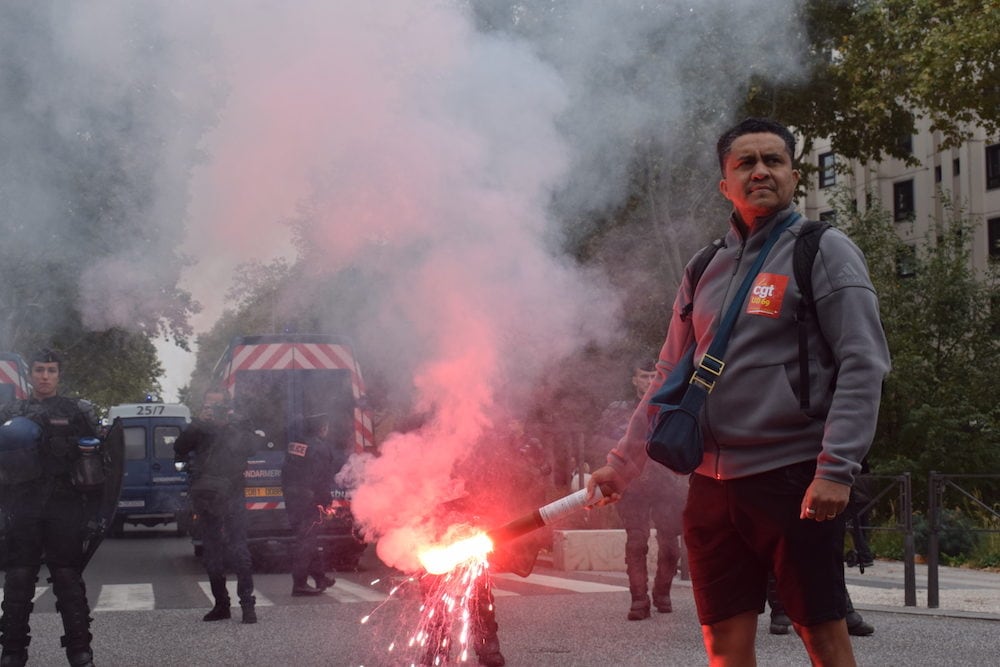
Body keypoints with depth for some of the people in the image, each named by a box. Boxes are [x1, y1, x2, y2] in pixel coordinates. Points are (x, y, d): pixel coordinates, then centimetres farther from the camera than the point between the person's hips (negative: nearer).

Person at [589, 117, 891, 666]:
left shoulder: (824, 251, -1)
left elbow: (864, 365, -9)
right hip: (712, 484, 5)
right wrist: (621, 464, 13)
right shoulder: (704, 270, 16)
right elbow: (669, 378, 20)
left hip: (793, 478, -5)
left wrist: (836, 470, -19)